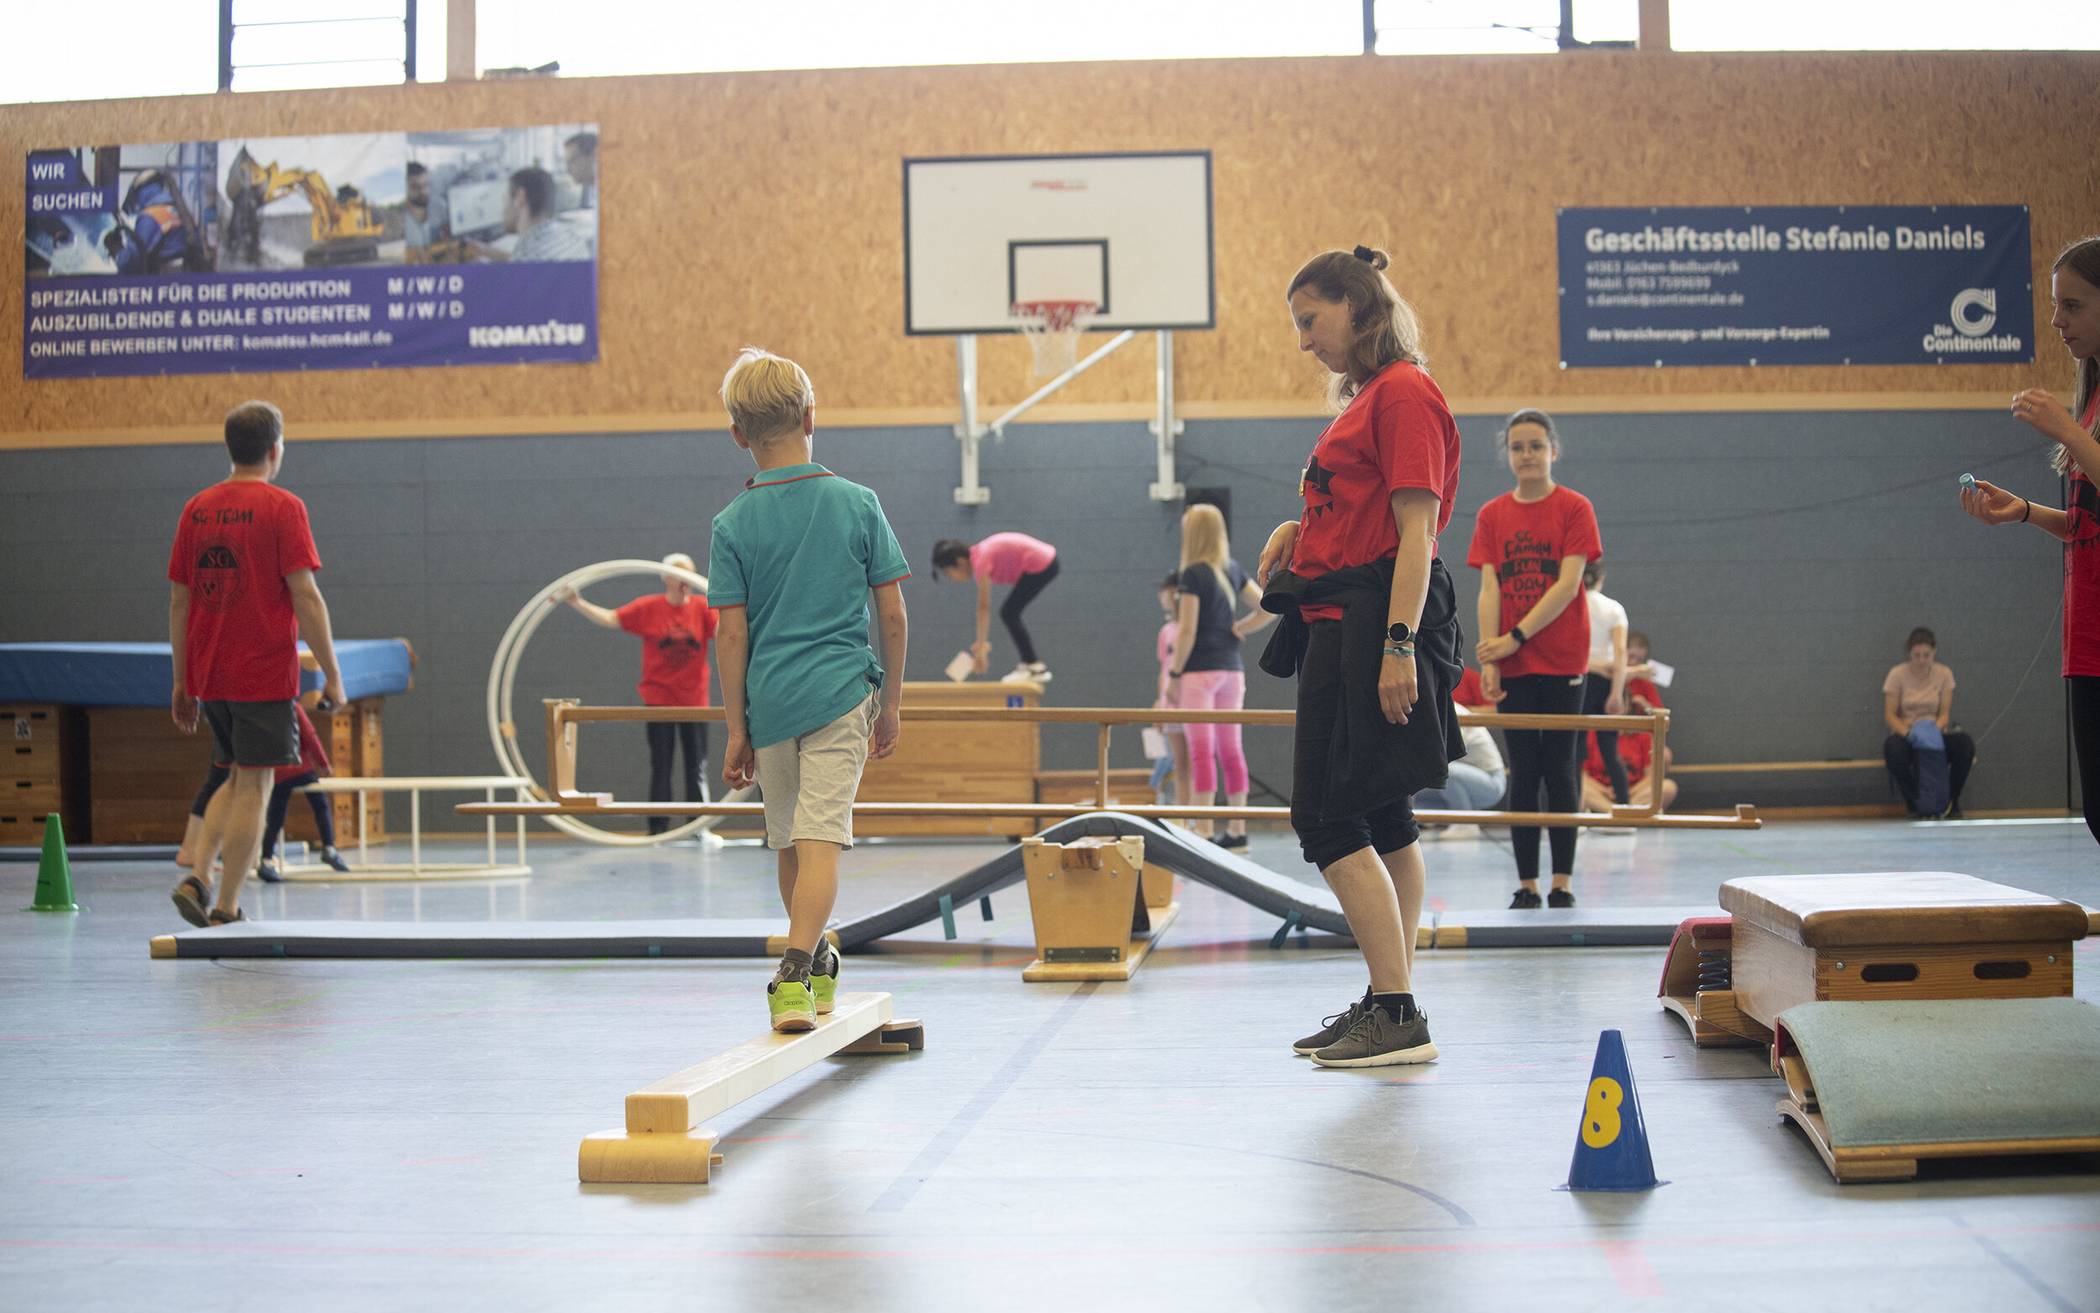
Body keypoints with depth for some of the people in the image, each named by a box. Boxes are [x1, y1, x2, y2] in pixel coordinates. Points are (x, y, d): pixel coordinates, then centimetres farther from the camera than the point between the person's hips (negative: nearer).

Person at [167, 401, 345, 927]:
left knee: (237, 781, 20)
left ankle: (197, 878, 4)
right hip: (264, 675, -6)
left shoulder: (196, 508, 9)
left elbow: (178, 600, 11)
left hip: (209, 676, 6)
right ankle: (225, 912, 1)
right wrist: (332, 675, -8)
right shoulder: (282, 507, -8)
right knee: (254, 786, 0)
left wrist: (182, 681, 17)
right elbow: (305, 596, -13)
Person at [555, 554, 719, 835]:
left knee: (696, 768, 4)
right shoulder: (648, 607, -2)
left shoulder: (702, 606, -1)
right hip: (659, 699, -1)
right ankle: (658, 830, 8)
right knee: (660, 768, 3)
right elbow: (609, 619, -4)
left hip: (694, 700, 1)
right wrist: (578, 603, -12)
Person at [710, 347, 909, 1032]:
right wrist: (890, 704, 11)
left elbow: (731, 634, -2)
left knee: (790, 842, 17)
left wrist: (736, 730, 4)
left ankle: (817, 964, 31)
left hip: (769, 700, 1)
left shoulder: (734, 524, -2)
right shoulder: (858, 504, -1)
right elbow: (892, 615, 1)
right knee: (820, 841, -6)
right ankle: (795, 976, -21)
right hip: (842, 692, -1)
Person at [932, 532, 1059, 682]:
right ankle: (1031, 664, 17)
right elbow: (984, 607, 13)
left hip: (1041, 566, -9)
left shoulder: (980, 562, -16)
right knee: (1010, 614, 12)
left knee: (1009, 613, -5)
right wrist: (982, 643, 13)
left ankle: (1035, 667, -1)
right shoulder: (978, 557, 10)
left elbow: (984, 607, -18)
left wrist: (982, 646, -16)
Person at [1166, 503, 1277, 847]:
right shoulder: (1233, 570, 9)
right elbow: (1267, 611, 9)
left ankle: (1204, 830, -9)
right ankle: (1237, 829, 12)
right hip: (1232, 667, 7)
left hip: (1200, 670, -7)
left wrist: (1173, 675, -8)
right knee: (1230, 749, 10)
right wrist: (1236, 631, 8)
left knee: (1201, 751, -7)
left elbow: (1187, 631, -13)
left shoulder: (1193, 574, -11)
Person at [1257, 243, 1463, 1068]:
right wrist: (1298, 530, 11)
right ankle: (1388, 1009, 18)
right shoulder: (1366, 398, 19)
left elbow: (1416, 530, -18)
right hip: (1342, 627, 10)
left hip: (1371, 621, -10)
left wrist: (1399, 645, -23)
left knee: (1332, 820, -13)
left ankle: (1398, 1015, -12)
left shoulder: (1403, 392, -11)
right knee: (1380, 822, 12)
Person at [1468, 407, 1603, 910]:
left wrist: (1516, 637, -15)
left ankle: (1562, 883, 4)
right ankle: (1526, 885, 7)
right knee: (1523, 773, 4)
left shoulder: (1574, 508, -1)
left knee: (1560, 772, 0)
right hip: (1512, 666, 2)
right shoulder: (1492, 515, 7)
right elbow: (1489, 590, 1)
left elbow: (1568, 585, -9)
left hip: (1562, 661, -2)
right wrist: (1488, 660, -9)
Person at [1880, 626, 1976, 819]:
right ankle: (1914, 804, -16)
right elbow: (1889, 715, -8)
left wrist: (1934, 730, -26)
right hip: (1906, 734, -2)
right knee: (1892, 747, -39)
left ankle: (1951, 801, -8)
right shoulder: (1897, 674, -7)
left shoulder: (1944, 674, -1)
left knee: (1965, 744, -31)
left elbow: (1945, 713, -3)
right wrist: (1909, 733, -28)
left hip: (1933, 733, 2)